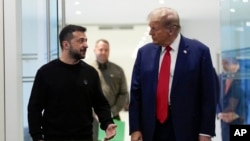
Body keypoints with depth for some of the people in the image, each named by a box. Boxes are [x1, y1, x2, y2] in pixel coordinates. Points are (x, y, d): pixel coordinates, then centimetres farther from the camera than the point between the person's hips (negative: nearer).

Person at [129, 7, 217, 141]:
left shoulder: (199, 51, -5)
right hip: (151, 129, 3)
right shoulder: (144, 52, 4)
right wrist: (135, 128, 0)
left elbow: (208, 95, -5)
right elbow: (135, 92, 6)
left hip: (185, 130, -3)